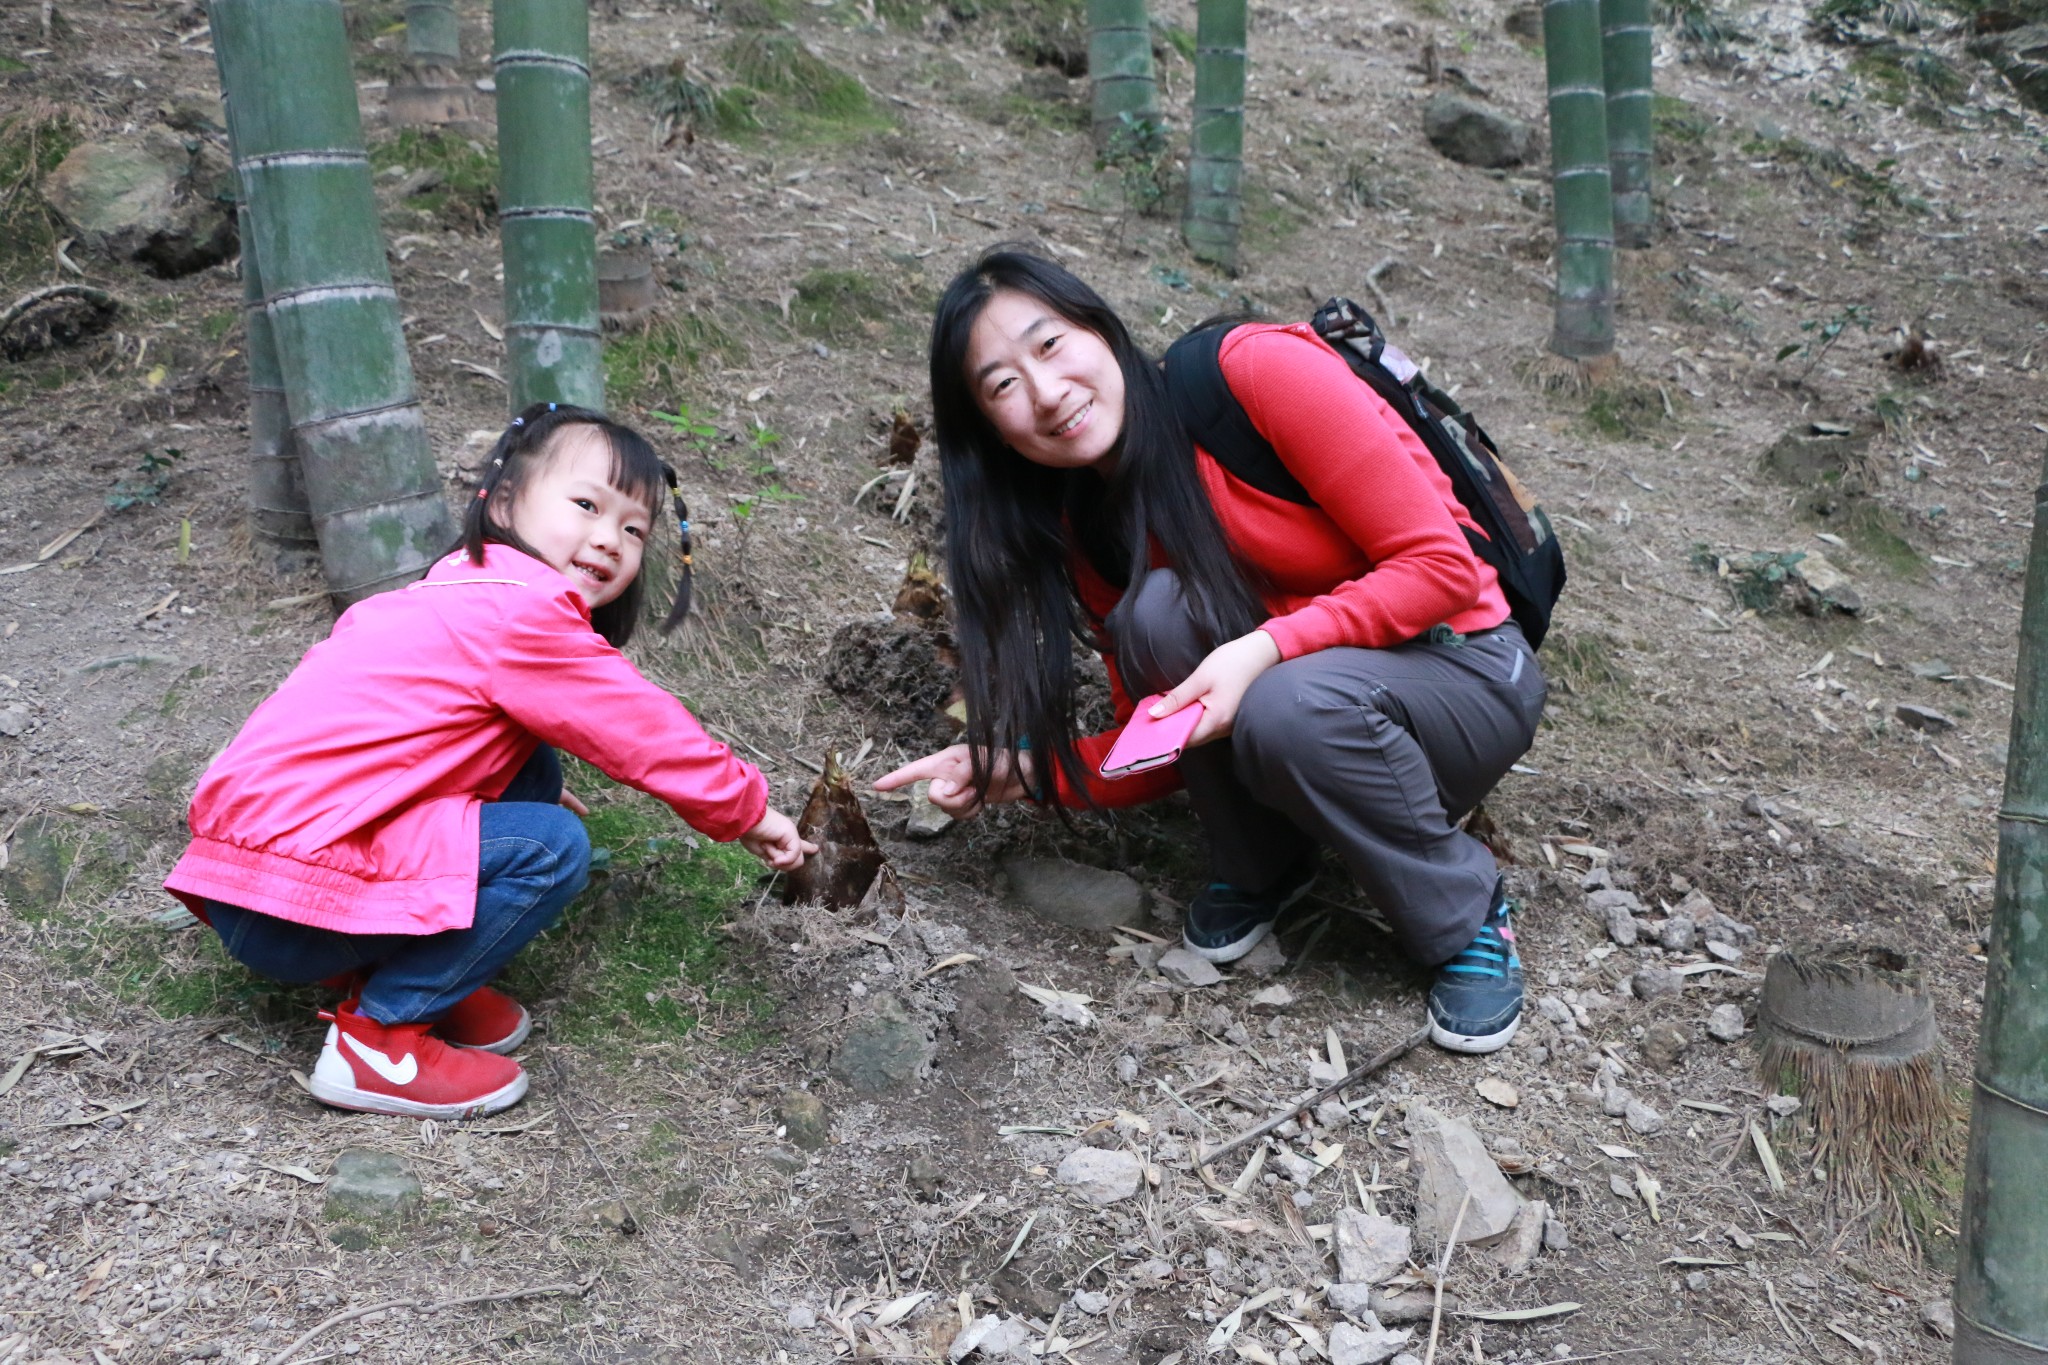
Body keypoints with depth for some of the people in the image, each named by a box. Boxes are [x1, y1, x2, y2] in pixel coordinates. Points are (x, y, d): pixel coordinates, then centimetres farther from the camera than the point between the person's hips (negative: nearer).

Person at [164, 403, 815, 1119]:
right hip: (286, 913, -10)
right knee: (550, 846, -15)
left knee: (533, 775, 9)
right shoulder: (523, 616, -16)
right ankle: (378, 1035, -7)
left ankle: (399, 969, 10)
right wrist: (745, 809, 9)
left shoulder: (460, 591, 14)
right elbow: (645, 731, -7)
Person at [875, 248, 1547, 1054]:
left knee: (1288, 711, -36)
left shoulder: (1259, 370, -20)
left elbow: (1443, 566, -21)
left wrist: (1265, 650, -32)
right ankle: (1258, 866, -1)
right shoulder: (1087, 529, -3)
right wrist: (1022, 770, -17)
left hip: (1469, 676, -4)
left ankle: (1468, 921, -8)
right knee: (1159, 613, -25)